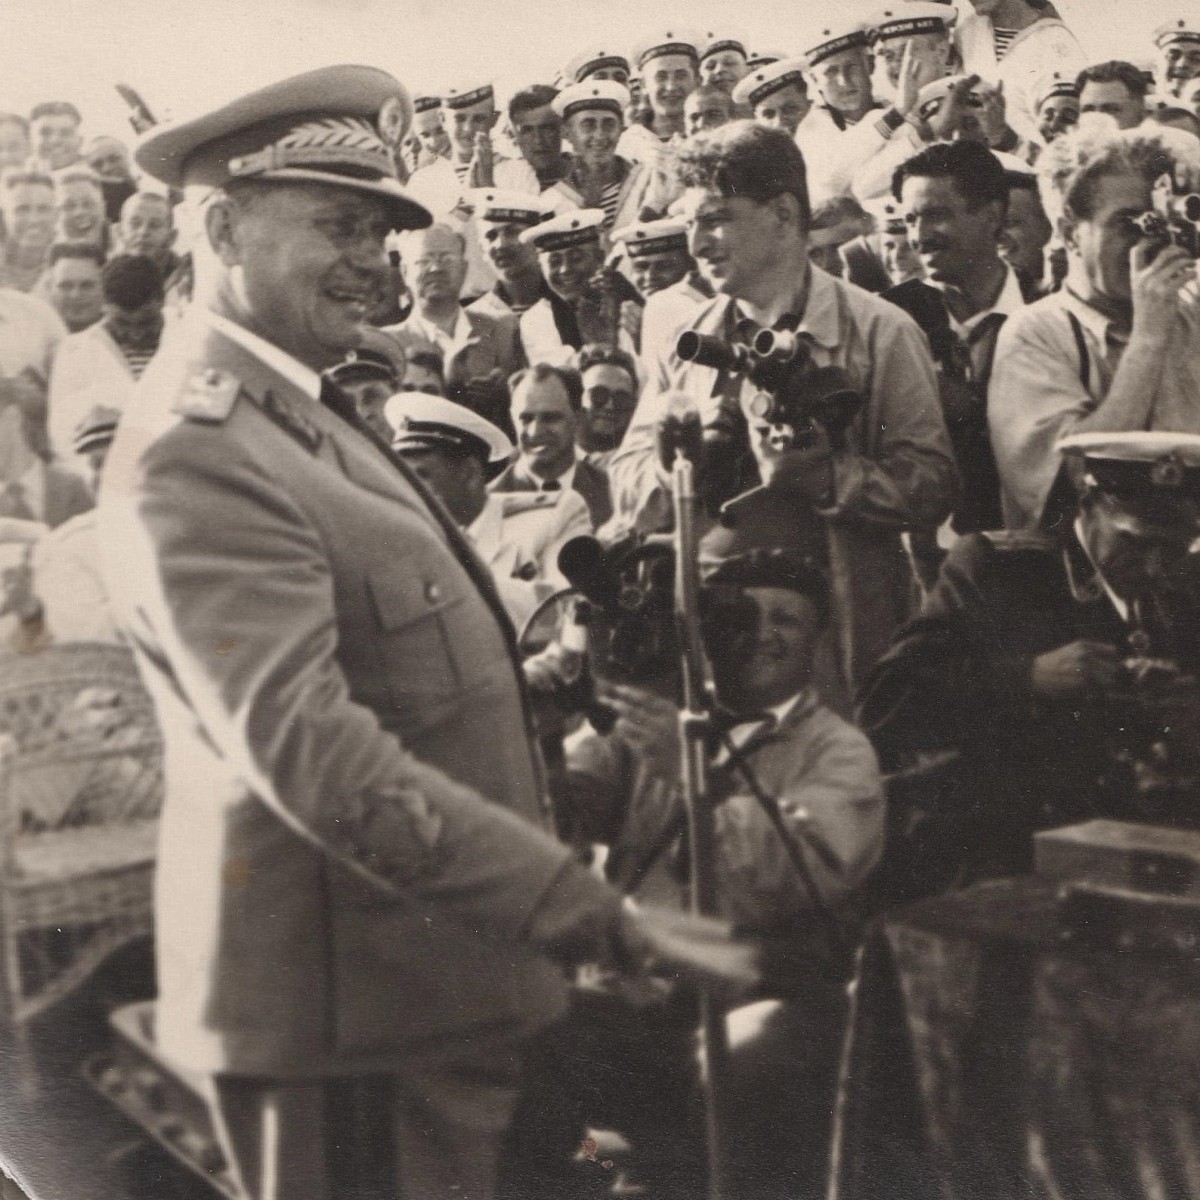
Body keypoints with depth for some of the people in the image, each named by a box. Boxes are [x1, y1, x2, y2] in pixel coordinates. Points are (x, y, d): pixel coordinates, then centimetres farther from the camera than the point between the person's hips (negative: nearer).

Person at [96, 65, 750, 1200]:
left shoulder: (302, 414, 13)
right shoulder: (195, 455, -21)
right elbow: (310, 754, -30)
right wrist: (588, 912, -32)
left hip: (434, 971, 10)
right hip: (343, 997, -9)